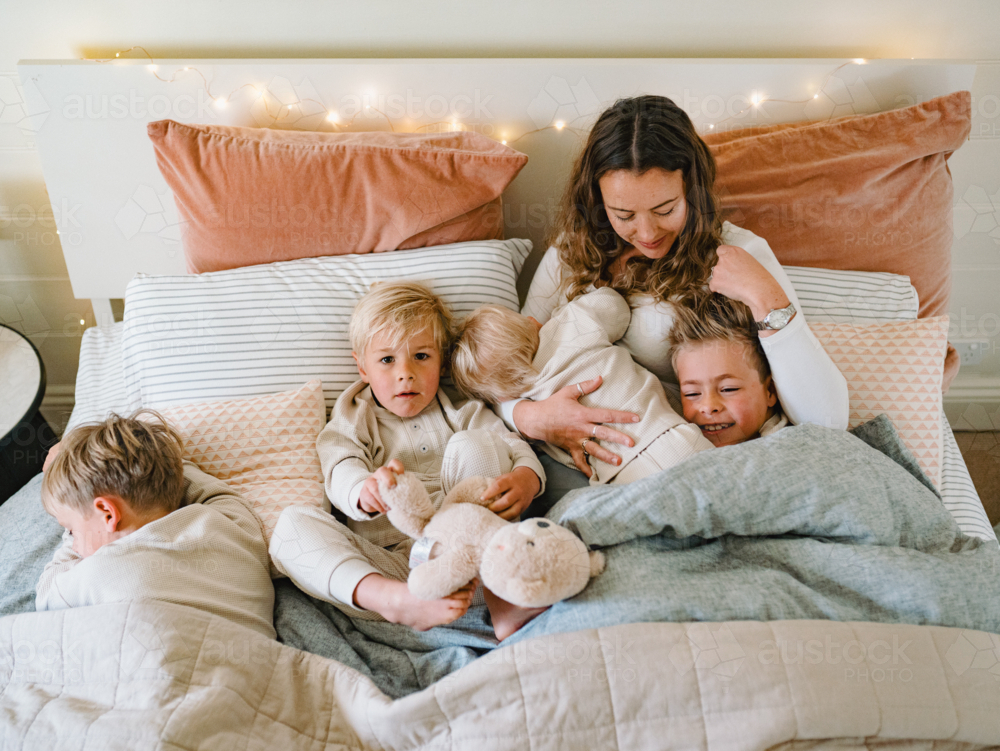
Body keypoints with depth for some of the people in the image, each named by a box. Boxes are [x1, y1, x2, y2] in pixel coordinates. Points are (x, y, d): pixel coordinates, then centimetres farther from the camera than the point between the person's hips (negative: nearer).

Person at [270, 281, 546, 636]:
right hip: (389, 562, 0)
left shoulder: (461, 411, 20)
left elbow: (518, 449, 8)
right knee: (293, 523, -19)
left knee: (472, 445, -18)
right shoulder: (352, 422, 16)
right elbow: (341, 473, -5)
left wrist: (526, 480, -20)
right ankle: (394, 599, -43)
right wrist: (366, 490, -33)